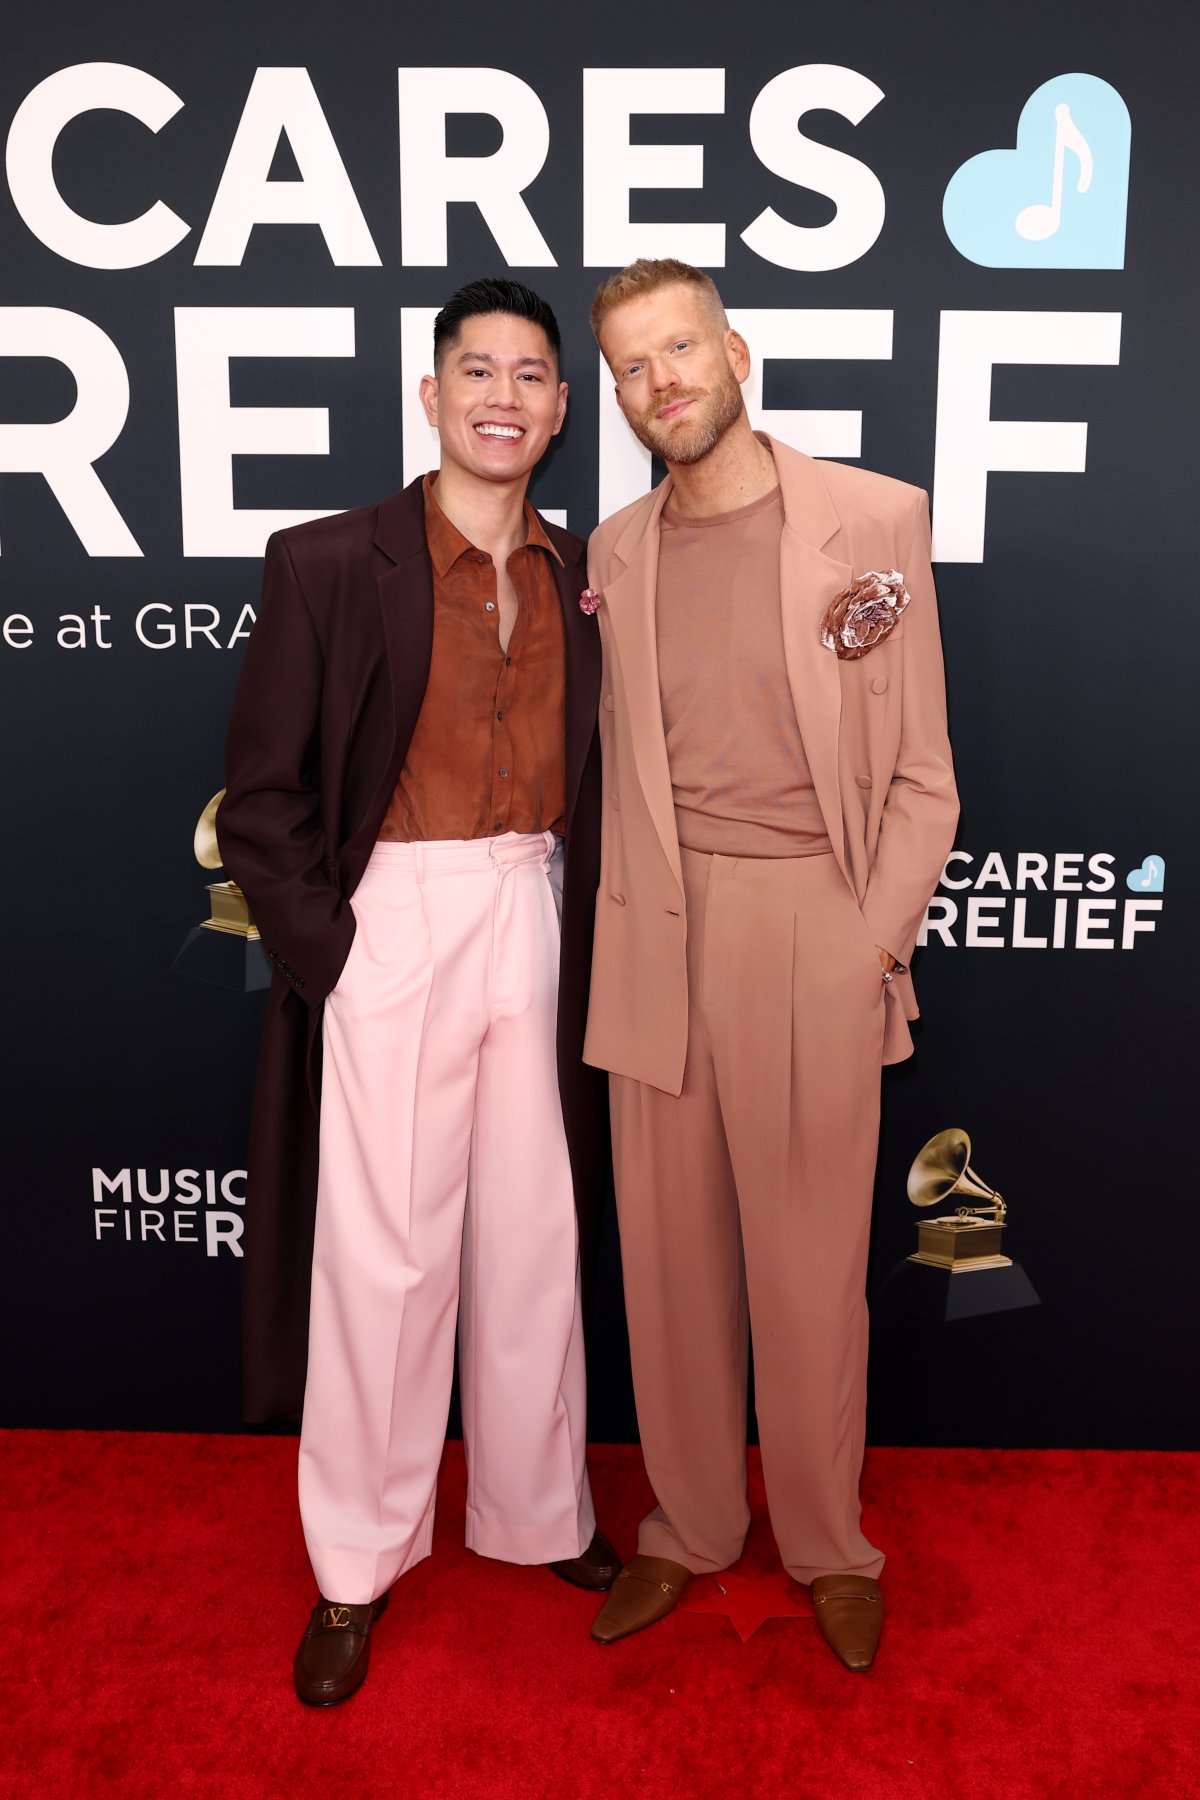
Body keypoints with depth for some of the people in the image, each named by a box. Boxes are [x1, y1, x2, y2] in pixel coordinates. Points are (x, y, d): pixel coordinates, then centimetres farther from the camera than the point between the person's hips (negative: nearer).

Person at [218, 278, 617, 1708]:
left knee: (535, 1236, 14)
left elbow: (586, 774, 12)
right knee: (382, 1253, 4)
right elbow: (261, 798, -6)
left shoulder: (579, 572, 7)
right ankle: (357, 1565, 24)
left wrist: (575, 931, 1)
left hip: (536, 920, 4)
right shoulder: (330, 563, -6)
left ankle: (535, 1511, 34)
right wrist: (327, 958, -10)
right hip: (391, 928, -4)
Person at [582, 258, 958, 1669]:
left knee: (811, 1263, 6)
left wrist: (874, 943, -7)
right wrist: (618, 925, 4)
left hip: (815, 927, -3)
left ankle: (828, 1546, 29)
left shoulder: (878, 519, 0)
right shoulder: (615, 553, 10)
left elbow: (920, 775, 0)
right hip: (654, 936, 3)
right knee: (667, 1253, 10)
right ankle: (689, 1528, 31)